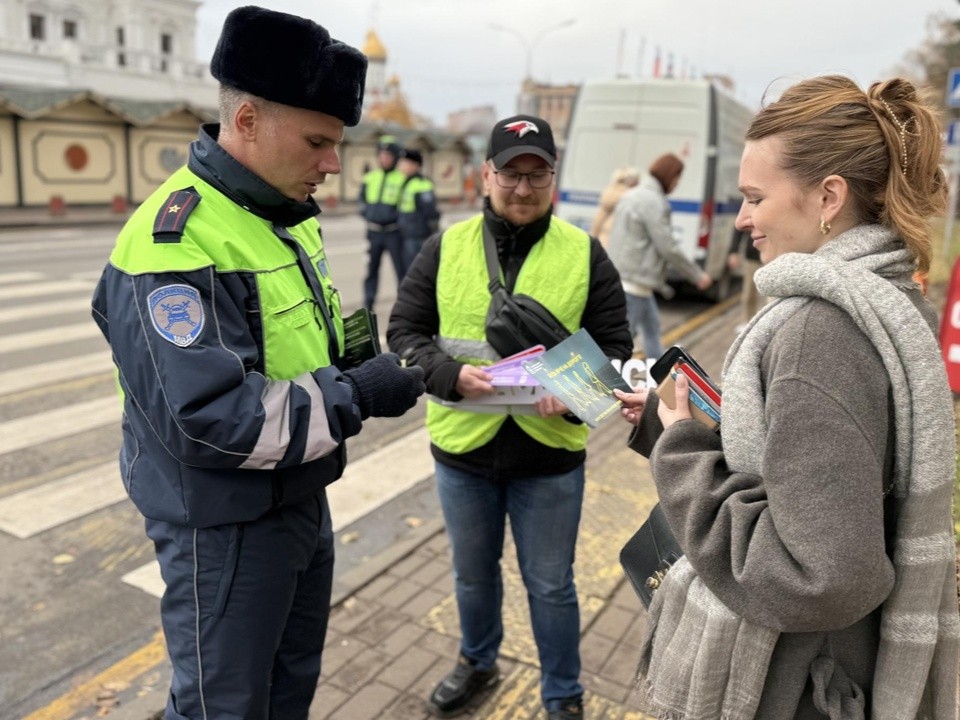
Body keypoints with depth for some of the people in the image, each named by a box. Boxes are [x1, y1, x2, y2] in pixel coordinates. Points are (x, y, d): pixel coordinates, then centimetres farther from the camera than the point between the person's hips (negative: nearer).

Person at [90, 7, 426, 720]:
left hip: (303, 500, 9)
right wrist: (354, 396, -25)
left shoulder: (290, 217, 5)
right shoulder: (175, 240, -25)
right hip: (225, 526, -8)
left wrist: (385, 363, -2)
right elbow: (208, 420, -31)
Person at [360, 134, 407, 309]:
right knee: (371, 268, 10)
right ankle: (368, 304, 18)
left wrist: (396, 216, -14)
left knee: (401, 269, 1)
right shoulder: (369, 178, 9)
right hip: (373, 231, 5)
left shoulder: (402, 179, -6)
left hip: (393, 232, -4)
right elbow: (362, 199, 19)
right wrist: (365, 212, 4)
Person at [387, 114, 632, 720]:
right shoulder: (446, 247, -2)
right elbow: (404, 331, -1)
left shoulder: (585, 253, -4)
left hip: (550, 451, -1)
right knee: (473, 574, 22)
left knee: (551, 584, 14)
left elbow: (614, 345, -2)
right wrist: (451, 374, -20)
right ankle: (478, 663, 50)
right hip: (462, 446, 2)